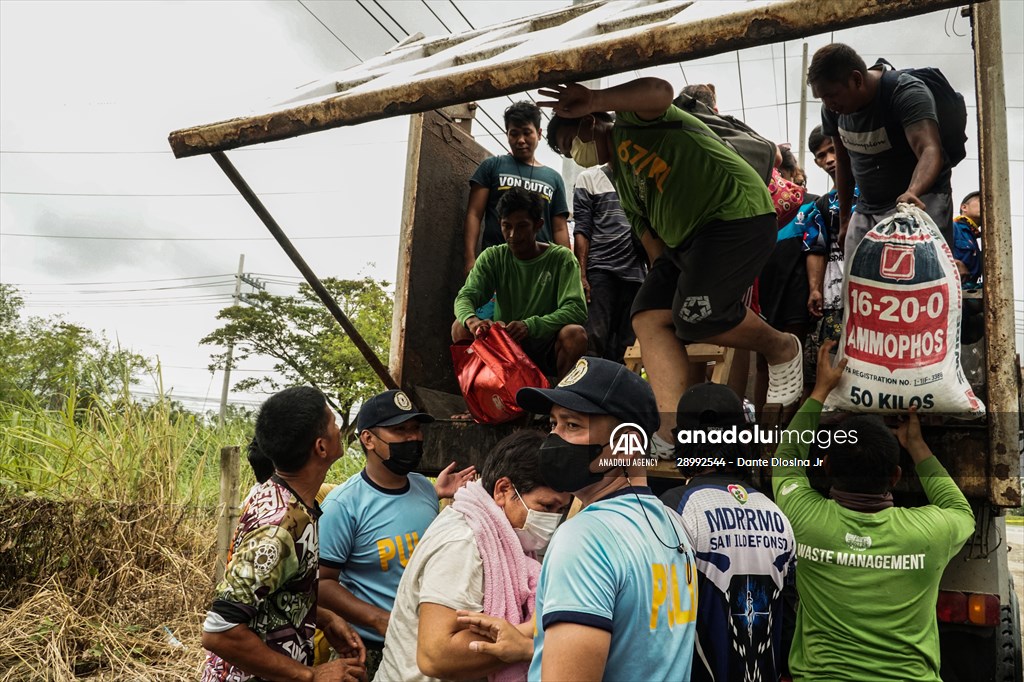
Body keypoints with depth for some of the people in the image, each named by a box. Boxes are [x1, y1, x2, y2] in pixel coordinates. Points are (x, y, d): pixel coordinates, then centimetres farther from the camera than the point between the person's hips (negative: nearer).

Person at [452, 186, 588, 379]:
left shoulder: (561, 258, -6)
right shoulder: (492, 257, 3)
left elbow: (576, 309, -18)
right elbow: (465, 296, -9)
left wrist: (530, 325, -35)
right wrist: (471, 319, -35)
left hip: (547, 350, -2)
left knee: (575, 334, -32)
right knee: (461, 327, -21)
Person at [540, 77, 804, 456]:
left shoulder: (631, 120, 3)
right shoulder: (623, 184, 26)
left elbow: (660, 92, -21)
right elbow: (651, 237, 19)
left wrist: (594, 99, -22)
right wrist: (664, 280, 8)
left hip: (737, 214, -10)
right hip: (685, 240, 10)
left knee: (696, 319, -21)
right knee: (648, 316, -5)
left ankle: (783, 350, 6)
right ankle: (676, 428, -12)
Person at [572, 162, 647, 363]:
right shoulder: (589, 178, 9)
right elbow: (582, 231, 1)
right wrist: (581, 276, -9)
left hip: (635, 272, 3)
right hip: (601, 271, -3)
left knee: (621, 346, 2)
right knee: (594, 339, -13)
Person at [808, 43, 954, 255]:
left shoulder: (906, 93, -20)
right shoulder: (833, 108, -1)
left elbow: (930, 151, -34)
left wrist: (913, 193, -55)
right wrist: (844, 218, 15)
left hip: (920, 203, -6)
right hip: (866, 209, 6)